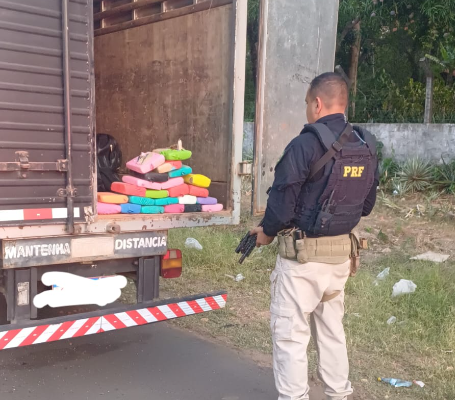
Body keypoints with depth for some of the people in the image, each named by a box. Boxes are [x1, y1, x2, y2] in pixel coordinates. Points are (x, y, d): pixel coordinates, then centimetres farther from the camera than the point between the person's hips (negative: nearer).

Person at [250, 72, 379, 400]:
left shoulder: (306, 145, -18)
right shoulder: (367, 148, 4)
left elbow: (282, 201, -16)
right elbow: (366, 205, 12)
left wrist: (267, 232, 2)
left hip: (303, 253, -7)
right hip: (342, 251, 7)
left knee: (290, 333, 4)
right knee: (332, 328, 20)